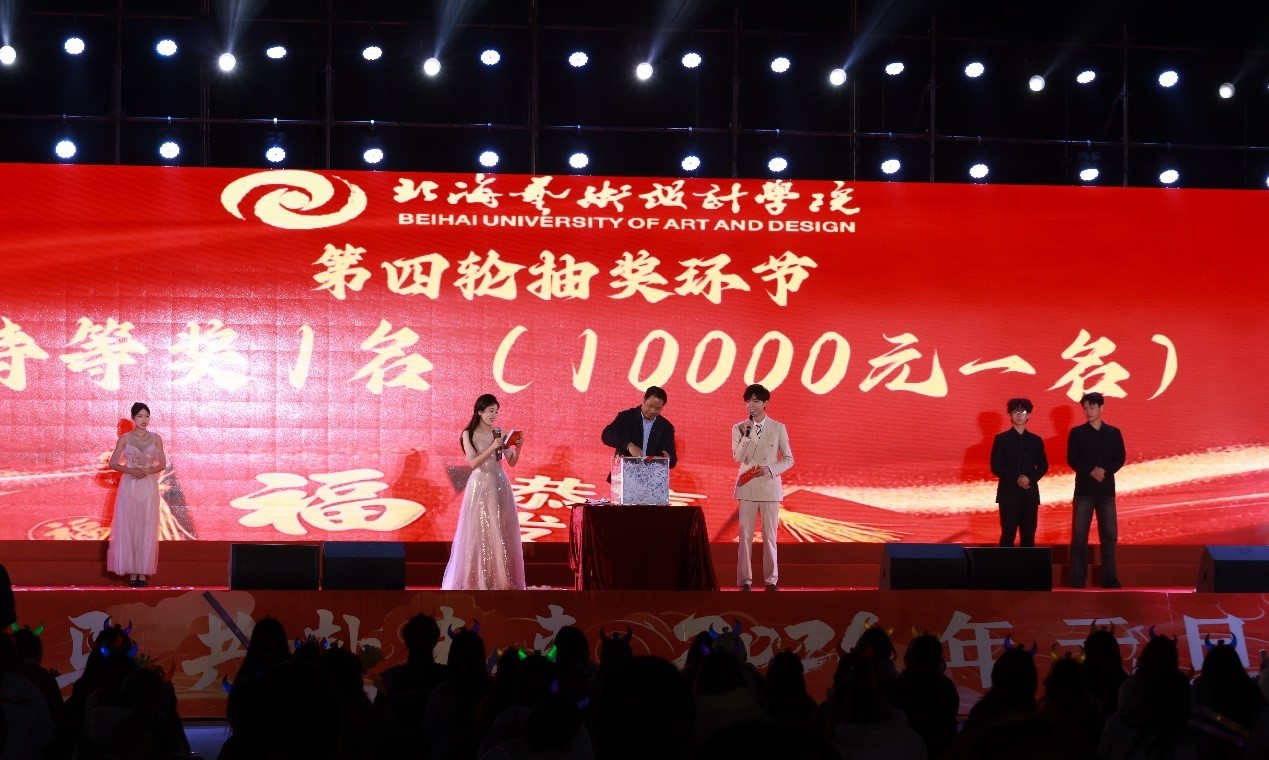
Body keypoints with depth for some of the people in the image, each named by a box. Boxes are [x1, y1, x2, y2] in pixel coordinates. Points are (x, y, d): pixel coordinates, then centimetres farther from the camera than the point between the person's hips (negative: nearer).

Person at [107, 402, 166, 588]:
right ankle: (132, 572, 0)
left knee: (147, 528, -2)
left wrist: (147, 471, -12)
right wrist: (131, 470, -15)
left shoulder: (155, 438, 7)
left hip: (149, 486, 1)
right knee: (128, 528, -3)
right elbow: (113, 463, 1)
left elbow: (162, 464, 6)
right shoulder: (125, 438, 4)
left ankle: (143, 572, 1)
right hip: (129, 486, -1)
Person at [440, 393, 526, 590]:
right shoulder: (468, 435, -2)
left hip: (499, 486, 3)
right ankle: (477, 579, 3)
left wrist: (518, 448, -11)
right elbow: (473, 463, -11)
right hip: (480, 486, -3)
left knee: (501, 533, 3)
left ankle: (501, 579, 7)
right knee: (478, 533, -2)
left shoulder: (500, 433, 6)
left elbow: (512, 462, 6)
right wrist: (492, 448, -20)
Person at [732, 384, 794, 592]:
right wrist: (746, 434, -17)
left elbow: (789, 459, 5)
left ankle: (771, 580, 7)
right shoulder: (738, 428, 5)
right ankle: (745, 581, 2)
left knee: (770, 535, 1)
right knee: (745, 535, -2)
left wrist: (770, 469, -11)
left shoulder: (778, 428, 3)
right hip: (747, 487, 0)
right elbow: (738, 457, -6)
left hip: (770, 487, 0)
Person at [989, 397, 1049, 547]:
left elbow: (1043, 466, 10)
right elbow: (996, 467, -4)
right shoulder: (1001, 439, 2)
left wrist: (1031, 479, -10)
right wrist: (1016, 479, -16)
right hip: (1009, 493, -3)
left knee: (1028, 536, 3)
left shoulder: (1036, 440, 12)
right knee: (1008, 536, -5)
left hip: (1030, 494, 3)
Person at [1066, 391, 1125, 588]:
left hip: (1106, 489, 2)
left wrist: (1105, 471, -14)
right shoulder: (1077, 432, 4)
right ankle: (1077, 579, -2)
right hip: (1084, 488, -2)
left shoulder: (1113, 433, 9)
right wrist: (1091, 471, -16)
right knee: (1079, 535, -4)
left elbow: (1120, 459, 4)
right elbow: (1072, 460, -2)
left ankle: (1110, 578, 6)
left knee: (1109, 535, 1)